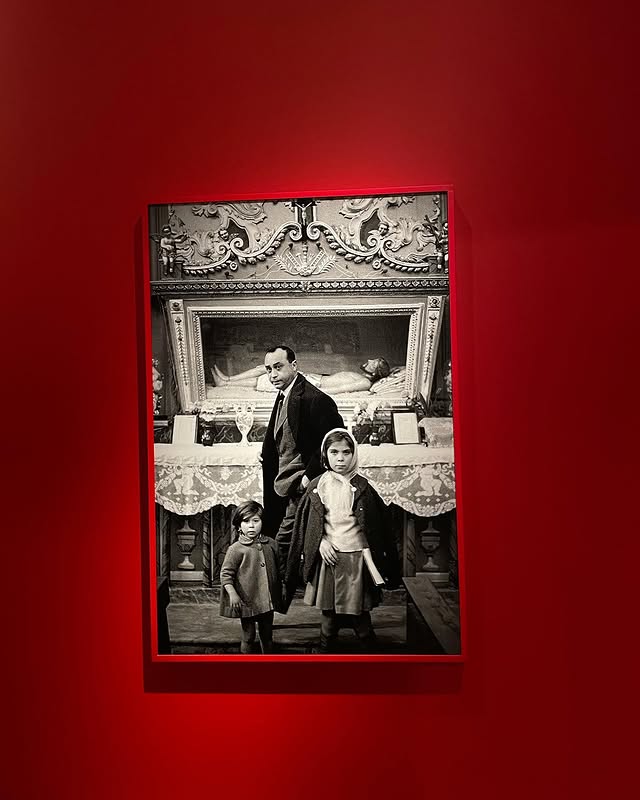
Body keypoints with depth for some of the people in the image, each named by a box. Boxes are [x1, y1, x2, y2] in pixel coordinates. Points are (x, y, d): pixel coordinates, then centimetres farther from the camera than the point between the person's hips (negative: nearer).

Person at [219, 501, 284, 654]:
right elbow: (225, 573, -10)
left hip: (267, 600, 4)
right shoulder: (236, 549, -12)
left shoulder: (271, 544, 2)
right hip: (247, 601, -4)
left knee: (267, 635, 18)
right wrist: (232, 594, -20)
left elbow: (278, 570, 12)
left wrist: (280, 593, 14)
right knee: (248, 636, 8)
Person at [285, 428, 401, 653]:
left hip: (355, 557, -1)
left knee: (359, 615, 4)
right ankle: (325, 649, 30)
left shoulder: (361, 486, -2)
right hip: (327, 556, 2)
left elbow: (375, 525, 1)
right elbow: (307, 523, 6)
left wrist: (370, 557, -4)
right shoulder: (317, 486, 2)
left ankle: (370, 648, 23)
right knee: (329, 613, 11)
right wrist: (321, 542, -8)